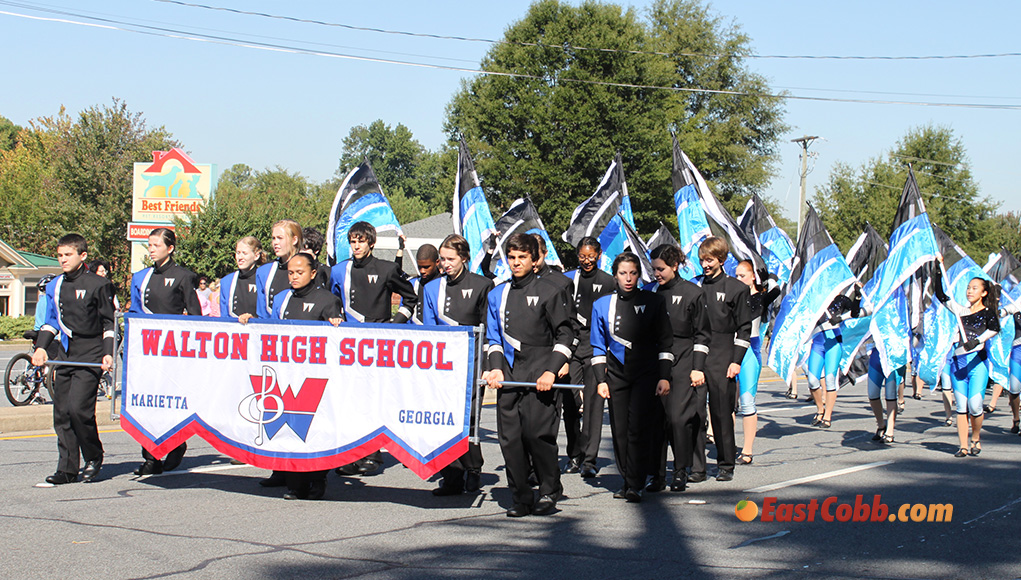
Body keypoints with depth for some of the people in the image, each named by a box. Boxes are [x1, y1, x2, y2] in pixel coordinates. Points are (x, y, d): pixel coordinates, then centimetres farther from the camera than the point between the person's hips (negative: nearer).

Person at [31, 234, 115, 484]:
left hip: (90, 355, -6)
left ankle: (94, 458, 4)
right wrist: (41, 347, 10)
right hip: (65, 355, 6)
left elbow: (109, 322, 0)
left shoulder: (98, 284, -4)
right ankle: (67, 469, 10)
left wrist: (108, 353, -8)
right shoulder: (55, 286, 13)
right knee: (61, 413, 3)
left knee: (78, 408, -16)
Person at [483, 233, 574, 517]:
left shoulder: (549, 291, 3)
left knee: (538, 434, -10)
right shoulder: (498, 294, 16)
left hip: (540, 376, -4)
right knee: (510, 438, 0)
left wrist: (552, 370, -8)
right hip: (508, 376, 4)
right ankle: (522, 498, 9)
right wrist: (495, 367, 3)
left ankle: (549, 493, 6)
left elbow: (565, 334, 2)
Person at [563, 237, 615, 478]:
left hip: (596, 347, -2)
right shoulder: (568, 279, 11)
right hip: (571, 345, 2)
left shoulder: (608, 282, 7)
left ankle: (589, 459, -6)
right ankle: (574, 456, 13)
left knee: (593, 402, -6)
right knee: (570, 402, 2)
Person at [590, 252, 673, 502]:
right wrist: (601, 380, 4)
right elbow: (598, 346, 11)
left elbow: (665, 342, 4)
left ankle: (635, 486, -6)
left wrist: (664, 377, -2)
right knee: (620, 430, 0)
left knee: (638, 428, -11)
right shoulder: (602, 305, 7)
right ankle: (627, 480, 13)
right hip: (617, 374, 3)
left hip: (646, 373, -3)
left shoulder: (653, 301, 1)